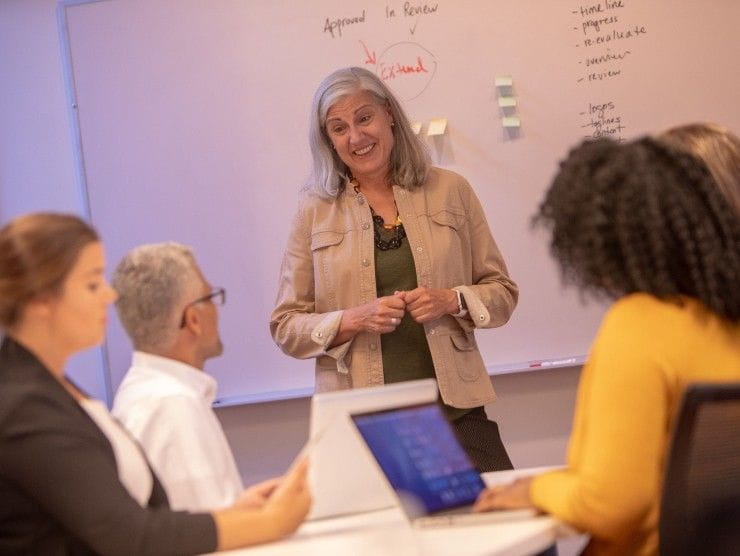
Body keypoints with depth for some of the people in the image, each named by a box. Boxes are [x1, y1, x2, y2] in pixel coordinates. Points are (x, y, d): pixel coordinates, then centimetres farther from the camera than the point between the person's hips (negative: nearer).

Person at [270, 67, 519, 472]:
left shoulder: (449, 191, 8)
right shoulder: (315, 212, 5)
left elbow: (502, 291, 11)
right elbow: (285, 327, 5)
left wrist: (452, 301, -8)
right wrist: (354, 320, -12)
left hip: (455, 407, 1)